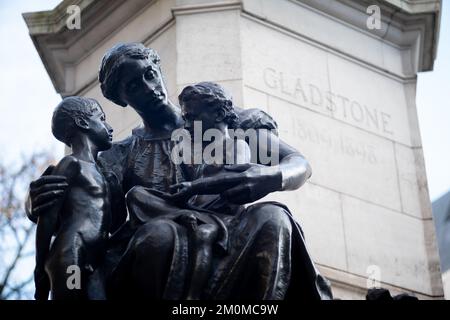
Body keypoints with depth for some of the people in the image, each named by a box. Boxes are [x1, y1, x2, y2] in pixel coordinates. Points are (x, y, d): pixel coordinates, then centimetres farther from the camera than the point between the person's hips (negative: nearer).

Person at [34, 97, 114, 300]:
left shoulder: (96, 171, 28)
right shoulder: (72, 164, 3)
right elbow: (47, 220, -4)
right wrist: (41, 274, -8)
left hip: (91, 264, 8)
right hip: (71, 259, -8)